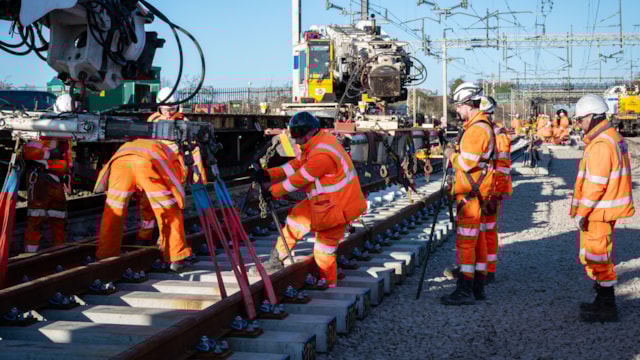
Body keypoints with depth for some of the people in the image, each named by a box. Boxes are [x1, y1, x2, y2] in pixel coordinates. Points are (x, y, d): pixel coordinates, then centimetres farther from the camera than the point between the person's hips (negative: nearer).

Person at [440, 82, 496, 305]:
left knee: (465, 240, -8)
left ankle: (465, 291, -7)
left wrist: (451, 155, -4)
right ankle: (478, 287, 20)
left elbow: (466, 163, -21)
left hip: (472, 194, -11)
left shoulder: (476, 129, -18)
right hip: (476, 192, 11)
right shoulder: (483, 125, 16)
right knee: (477, 239, 13)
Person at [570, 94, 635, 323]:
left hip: (599, 211, -10)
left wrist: (581, 212, -18)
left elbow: (596, 183, -24)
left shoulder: (600, 144, -20)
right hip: (604, 209, 10)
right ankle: (603, 300, 29)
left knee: (597, 257, -3)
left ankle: (607, 308, 4)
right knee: (594, 255, 19)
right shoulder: (613, 137, 13)